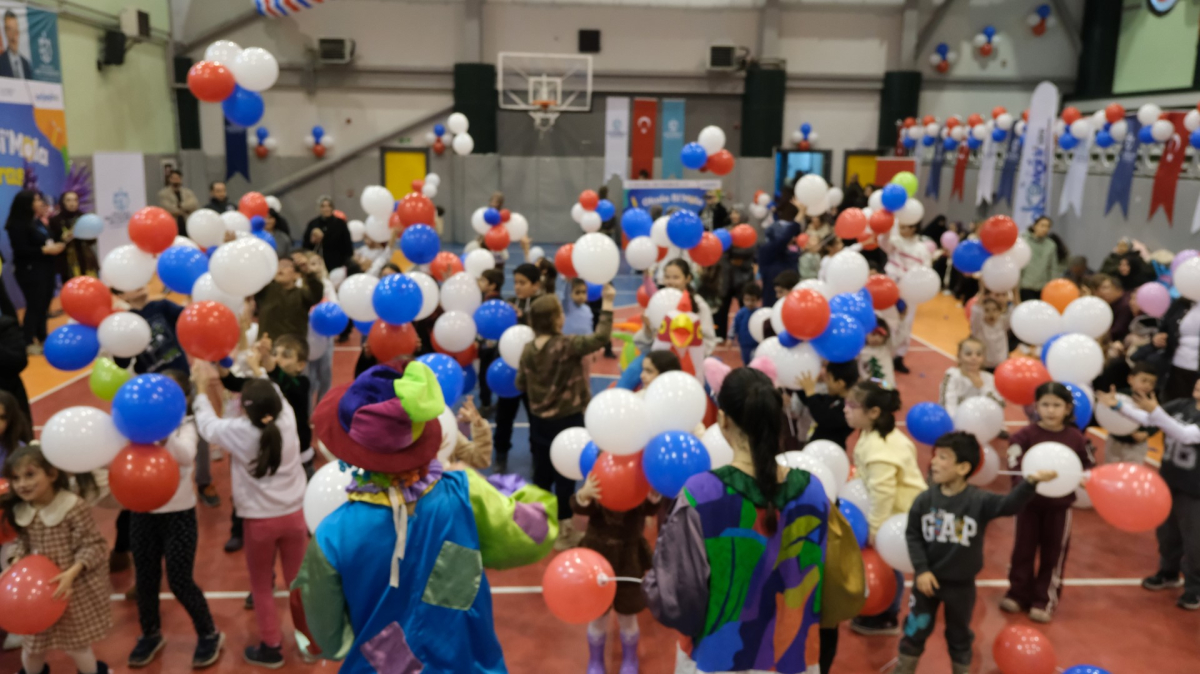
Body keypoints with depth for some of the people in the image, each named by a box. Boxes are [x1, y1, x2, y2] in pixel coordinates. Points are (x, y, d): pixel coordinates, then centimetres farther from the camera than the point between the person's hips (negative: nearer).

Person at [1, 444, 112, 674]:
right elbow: (24, 544, 11)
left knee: (76, 643, 7)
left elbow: (93, 545, -20)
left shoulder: (74, 507, -24)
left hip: (73, 586, -6)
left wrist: (72, 572, -30)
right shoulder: (20, 511, -3)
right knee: (32, 643, 19)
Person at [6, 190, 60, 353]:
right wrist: (46, 250, -20)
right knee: (34, 305, -5)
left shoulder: (39, 222, 13)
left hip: (45, 268, 8)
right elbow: (21, 250, -19)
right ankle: (29, 343, 3)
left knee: (44, 304, 11)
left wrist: (56, 246, -2)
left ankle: (42, 338, 22)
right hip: (29, 271, -8)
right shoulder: (18, 225, -12)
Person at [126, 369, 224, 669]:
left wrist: (165, 434, -48)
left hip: (178, 515, -4)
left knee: (180, 581, 0)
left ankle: (210, 635, 20)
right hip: (142, 513, 4)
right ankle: (150, 634, 37)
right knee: (145, 580, 14)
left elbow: (186, 456, -31)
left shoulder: (186, 426, -10)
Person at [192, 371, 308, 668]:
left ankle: (271, 648, 26)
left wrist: (201, 390, 19)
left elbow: (207, 424, 6)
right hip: (294, 515, 3)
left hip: (260, 521, -2)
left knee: (262, 587, 17)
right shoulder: (287, 421, -10)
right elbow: (276, 395, 11)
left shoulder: (238, 431, -14)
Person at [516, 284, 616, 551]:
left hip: (539, 421, 6)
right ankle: (564, 532, 12)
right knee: (565, 475, 5)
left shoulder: (528, 349, -2)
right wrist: (607, 304, -19)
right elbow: (600, 338, -24)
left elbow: (520, 385, 5)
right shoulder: (566, 345, -21)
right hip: (567, 420, -6)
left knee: (542, 473, 17)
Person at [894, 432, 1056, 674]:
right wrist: (921, 570, -13)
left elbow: (1009, 505, -35)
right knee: (915, 631, 15)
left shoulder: (979, 500, -17)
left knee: (959, 636, 19)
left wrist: (1030, 482, -51)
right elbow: (912, 536, -5)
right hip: (928, 579, 1)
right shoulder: (925, 499, -11)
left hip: (961, 584, -1)